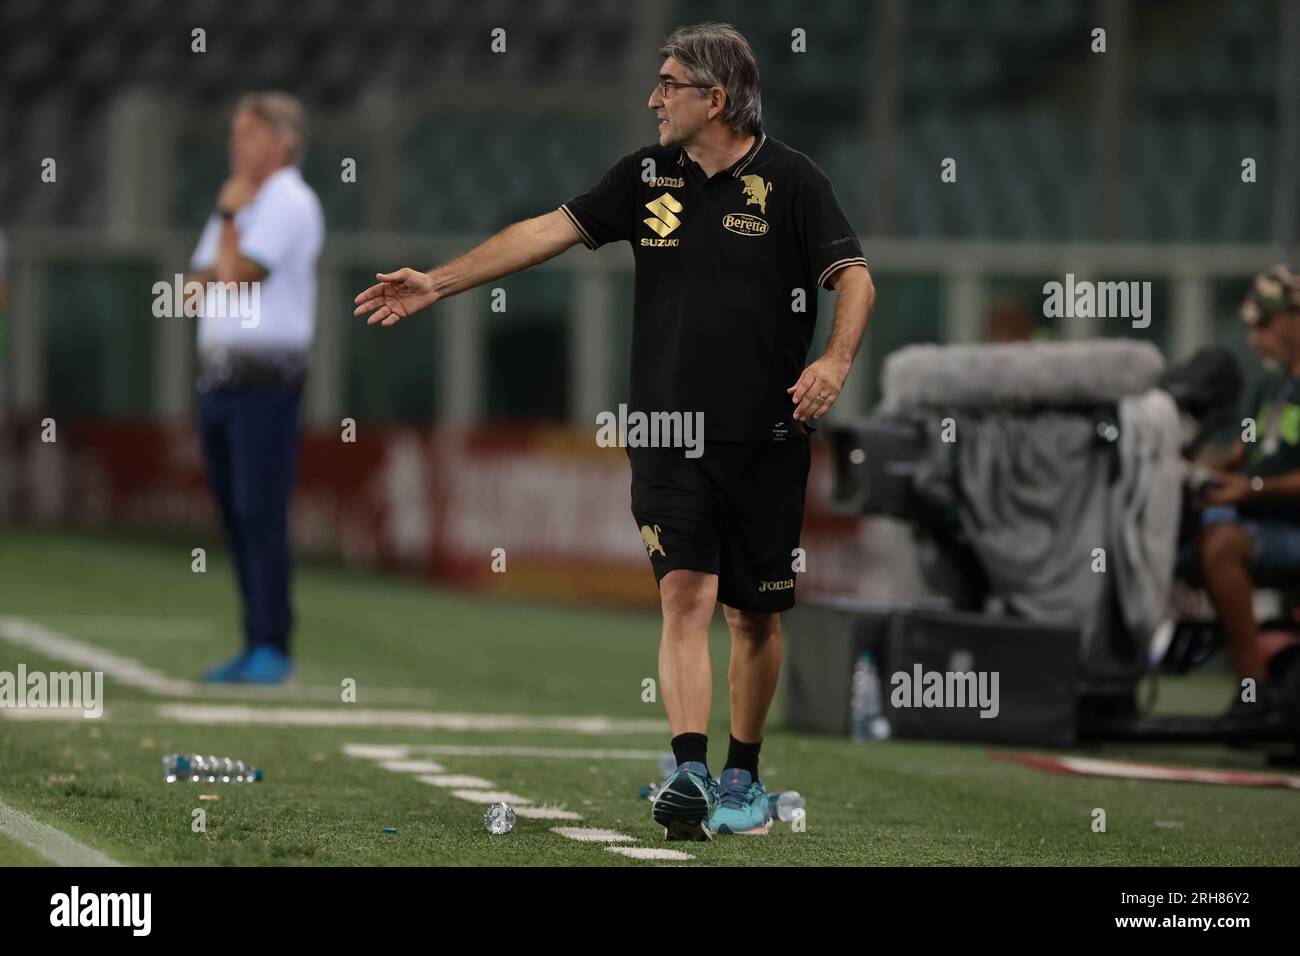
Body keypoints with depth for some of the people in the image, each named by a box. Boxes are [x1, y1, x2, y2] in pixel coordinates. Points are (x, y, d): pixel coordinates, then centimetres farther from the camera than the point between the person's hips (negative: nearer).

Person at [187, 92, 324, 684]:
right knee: (235, 514, 7)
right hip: (218, 375, 9)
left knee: (260, 513, -12)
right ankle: (255, 651, 10)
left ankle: (272, 649, -12)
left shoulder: (291, 204, -8)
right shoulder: (239, 202, 20)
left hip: (265, 378, -9)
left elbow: (237, 275, -15)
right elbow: (202, 281, 17)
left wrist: (230, 216, -3)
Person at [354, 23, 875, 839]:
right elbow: (551, 230, 10)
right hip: (667, 432, 2)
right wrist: (438, 282, 7)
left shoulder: (790, 180, -4)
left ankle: (743, 777, 22)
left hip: (765, 439, -2)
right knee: (685, 594, -13)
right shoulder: (649, 175, 8)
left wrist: (838, 361, -26)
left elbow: (854, 276, -8)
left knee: (756, 615, 7)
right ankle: (689, 772, -21)